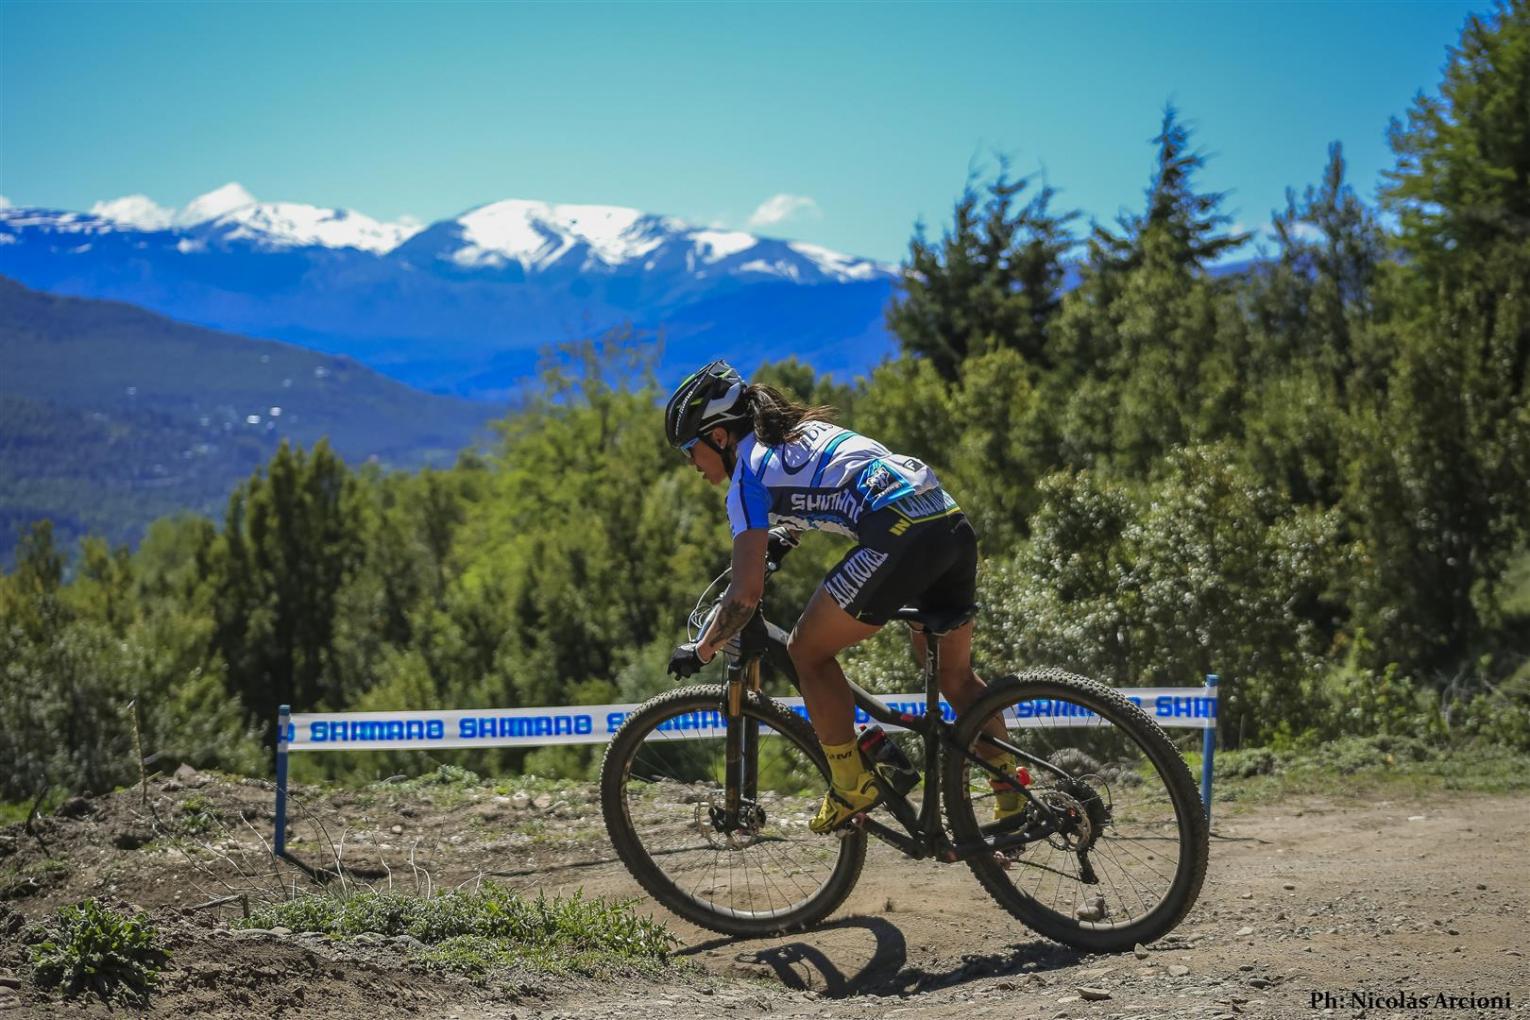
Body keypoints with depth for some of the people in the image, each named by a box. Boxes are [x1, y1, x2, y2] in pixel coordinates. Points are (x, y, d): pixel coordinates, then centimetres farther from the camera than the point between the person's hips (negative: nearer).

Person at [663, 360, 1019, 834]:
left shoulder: (749, 474, 3)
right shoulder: (801, 428, 26)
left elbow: (747, 592, -2)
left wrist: (701, 650, 12)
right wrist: (774, 541, 58)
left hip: (900, 537, -9)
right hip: (956, 527, 9)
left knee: (808, 651, 9)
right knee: (953, 674, 23)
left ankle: (853, 788, 11)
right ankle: (1015, 802, 23)